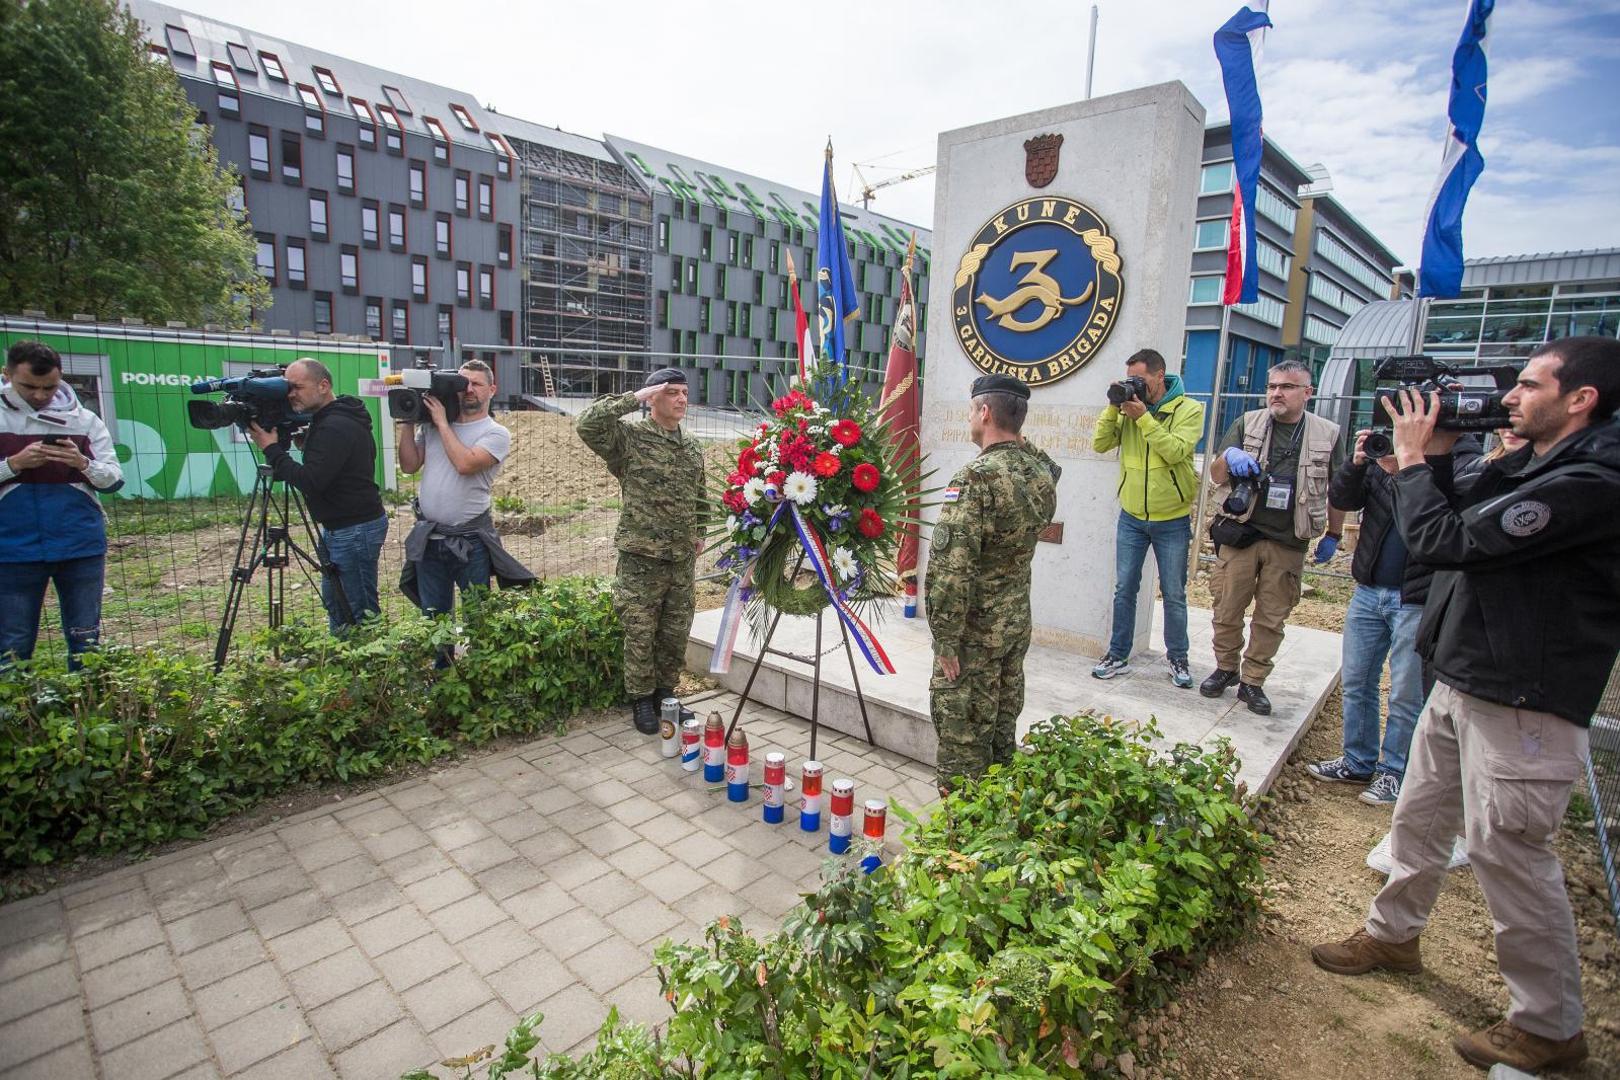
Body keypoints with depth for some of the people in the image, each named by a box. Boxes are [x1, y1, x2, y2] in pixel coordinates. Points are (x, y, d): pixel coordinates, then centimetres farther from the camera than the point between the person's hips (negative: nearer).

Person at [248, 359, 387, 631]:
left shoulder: (336, 427, -20)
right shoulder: (326, 421, 13)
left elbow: (311, 481, -24)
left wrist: (271, 449, -15)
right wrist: (279, 445, 9)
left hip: (355, 529, -11)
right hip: (338, 526, 11)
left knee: (360, 613, -4)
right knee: (333, 601, 21)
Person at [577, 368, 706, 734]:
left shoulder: (693, 448, 12)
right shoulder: (629, 438, -6)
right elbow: (586, 425, -24)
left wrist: (698, 532, 18)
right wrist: (633, 399, -21)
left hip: (682, 558, 5)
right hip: (641, 557, -5)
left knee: (676, 633, 13)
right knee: (640, 634, 3)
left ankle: (666, 693, 30)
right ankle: (641, 700, 20)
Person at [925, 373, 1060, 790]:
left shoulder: (975, 478, -22)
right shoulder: (1042, 471, 1)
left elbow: (950, 568, -27)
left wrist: (945, 640, -18)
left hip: (976, 630, -8)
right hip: (1018, 622, 8)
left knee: (963, 735, 5)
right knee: (1003, 722, 21)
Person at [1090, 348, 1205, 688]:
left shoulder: (1188, 409, -8)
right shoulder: (1129, 407, 2)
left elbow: (1175, 451, -22)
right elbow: (1100, 444, -6)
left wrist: (1143, 417, -23)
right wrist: (1113, 408, -15)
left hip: (1172, 521, -3)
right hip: (1131, 517, 3)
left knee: (1174, 594, 8)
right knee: (1124, 590, 7)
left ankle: (1178, 658, 24)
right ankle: (1118, 656, 18)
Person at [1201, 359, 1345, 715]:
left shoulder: (1327, 434, 3)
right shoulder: (1247, 424, 3)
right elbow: (1216, 475, 2)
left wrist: (1332, 536, 14)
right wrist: (1228, 456, -20)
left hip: (1289, 543, 0)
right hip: (1240, 535, 0)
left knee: (1272, 618, 7)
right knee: (1227, 609, 5)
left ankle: (1253, 682, 19)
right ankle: (1225, 669, 24)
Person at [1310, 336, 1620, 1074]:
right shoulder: (1528, 464, 10)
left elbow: (1440, 540, -24)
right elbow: (1455, 523, 14)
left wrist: (1414, 458, -10)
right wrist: (1436, 460, 2)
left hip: (1520, 703, -9)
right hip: (1460, 682, 10)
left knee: (1507, 851, 2)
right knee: (1419, 816, 20)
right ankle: (1393, 934, 39)